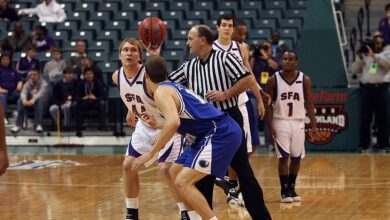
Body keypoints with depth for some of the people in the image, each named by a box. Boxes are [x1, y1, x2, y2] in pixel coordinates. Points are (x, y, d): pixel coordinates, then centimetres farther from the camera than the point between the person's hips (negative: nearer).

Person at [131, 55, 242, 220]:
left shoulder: (161, 91, -7)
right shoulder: (173, 87, 21)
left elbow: (174, 122, -26)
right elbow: (179, 123, 33)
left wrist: (151, 153, -22)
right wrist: (155, 123, 44)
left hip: (221, 134, -10)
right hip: (218, 132, 10)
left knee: (182, 182, -13)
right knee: (176, 172, 20)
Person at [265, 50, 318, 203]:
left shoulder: (304, 80, 0)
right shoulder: (273, 80, -5)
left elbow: (309, 104, 4)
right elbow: (269, 104, -2)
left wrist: (313, 126, -2)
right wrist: (270, 126, -9)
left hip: (298, 122, 2)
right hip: (280, 122, -2)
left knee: (297, 157, 5)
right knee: (283, 157, -6)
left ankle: (292, 188, 18)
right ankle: (284, 191, 3)